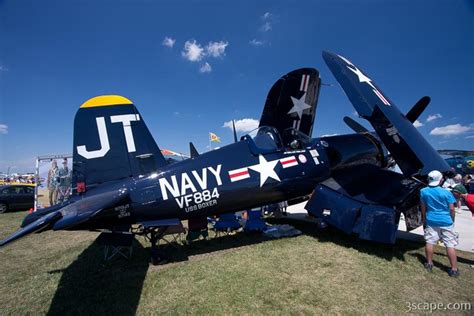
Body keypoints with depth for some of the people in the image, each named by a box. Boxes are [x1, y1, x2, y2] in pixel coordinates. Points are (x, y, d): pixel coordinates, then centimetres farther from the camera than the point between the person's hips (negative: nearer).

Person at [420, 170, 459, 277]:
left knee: (429, 242, 8)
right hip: (446, 222, -1)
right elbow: (451, 209, -5)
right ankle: (454, 269, 8)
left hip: (431, 221, 1)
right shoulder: (446, 193, -9)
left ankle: (429, 264, 18)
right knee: (450, 245, 4)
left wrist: (424, 219, 17)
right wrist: (452, 220, 12)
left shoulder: (423, 191, -3)